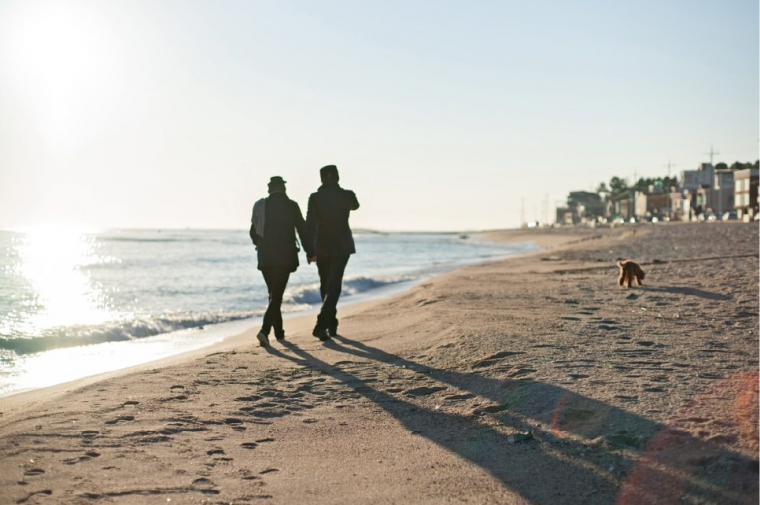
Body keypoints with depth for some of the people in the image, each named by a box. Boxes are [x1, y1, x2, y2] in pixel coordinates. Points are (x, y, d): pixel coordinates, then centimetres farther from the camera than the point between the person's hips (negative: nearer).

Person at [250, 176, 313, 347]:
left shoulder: (260, 205, 6)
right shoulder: (291, 206, -4)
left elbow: (253, 232, 12)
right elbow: (302, 230, -3)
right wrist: (310, 252, 7)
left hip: (265, 257, 4)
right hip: (285, 257, -4)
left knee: (274, 294, 19)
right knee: (276, 296, -5)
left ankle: (279, 331, 24)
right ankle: (265, 330, -23)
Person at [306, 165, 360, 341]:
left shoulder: (315, 197, -6)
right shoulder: (346, 195, -5)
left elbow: (310, 225, -9)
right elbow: (355, 206, 20)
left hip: (322, 247, 2)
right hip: (341, 247, -2)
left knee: (326, 286, 17)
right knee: (334, 286, -4)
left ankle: (331, 324, 26)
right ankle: (321, 325, -19)